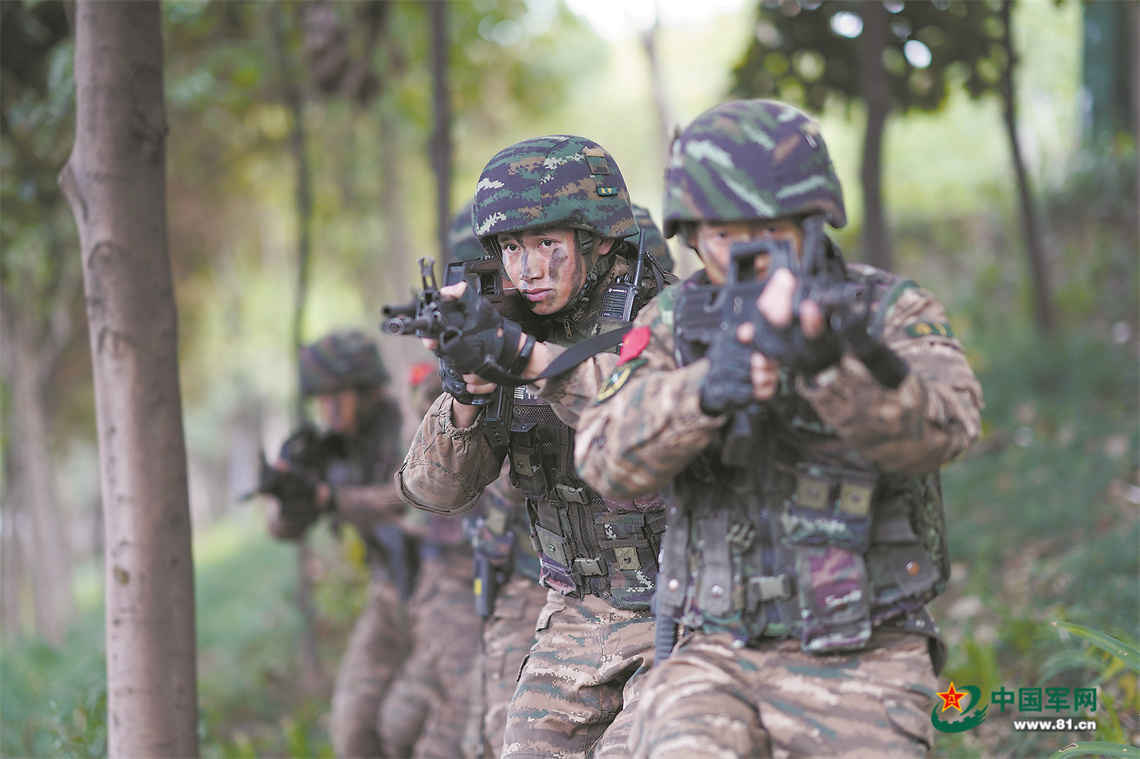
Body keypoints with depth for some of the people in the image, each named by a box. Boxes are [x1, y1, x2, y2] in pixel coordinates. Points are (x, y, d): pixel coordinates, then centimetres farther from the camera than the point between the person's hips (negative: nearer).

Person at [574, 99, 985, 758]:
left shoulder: (894, 313, -2)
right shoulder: (676, 322, 5)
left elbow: (941, 428, -22)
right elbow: (610, 460, -9)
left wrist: (828, 365, -40)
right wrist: (706, 390, -28)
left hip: (861, 665, -1)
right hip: (716, 655, 1)